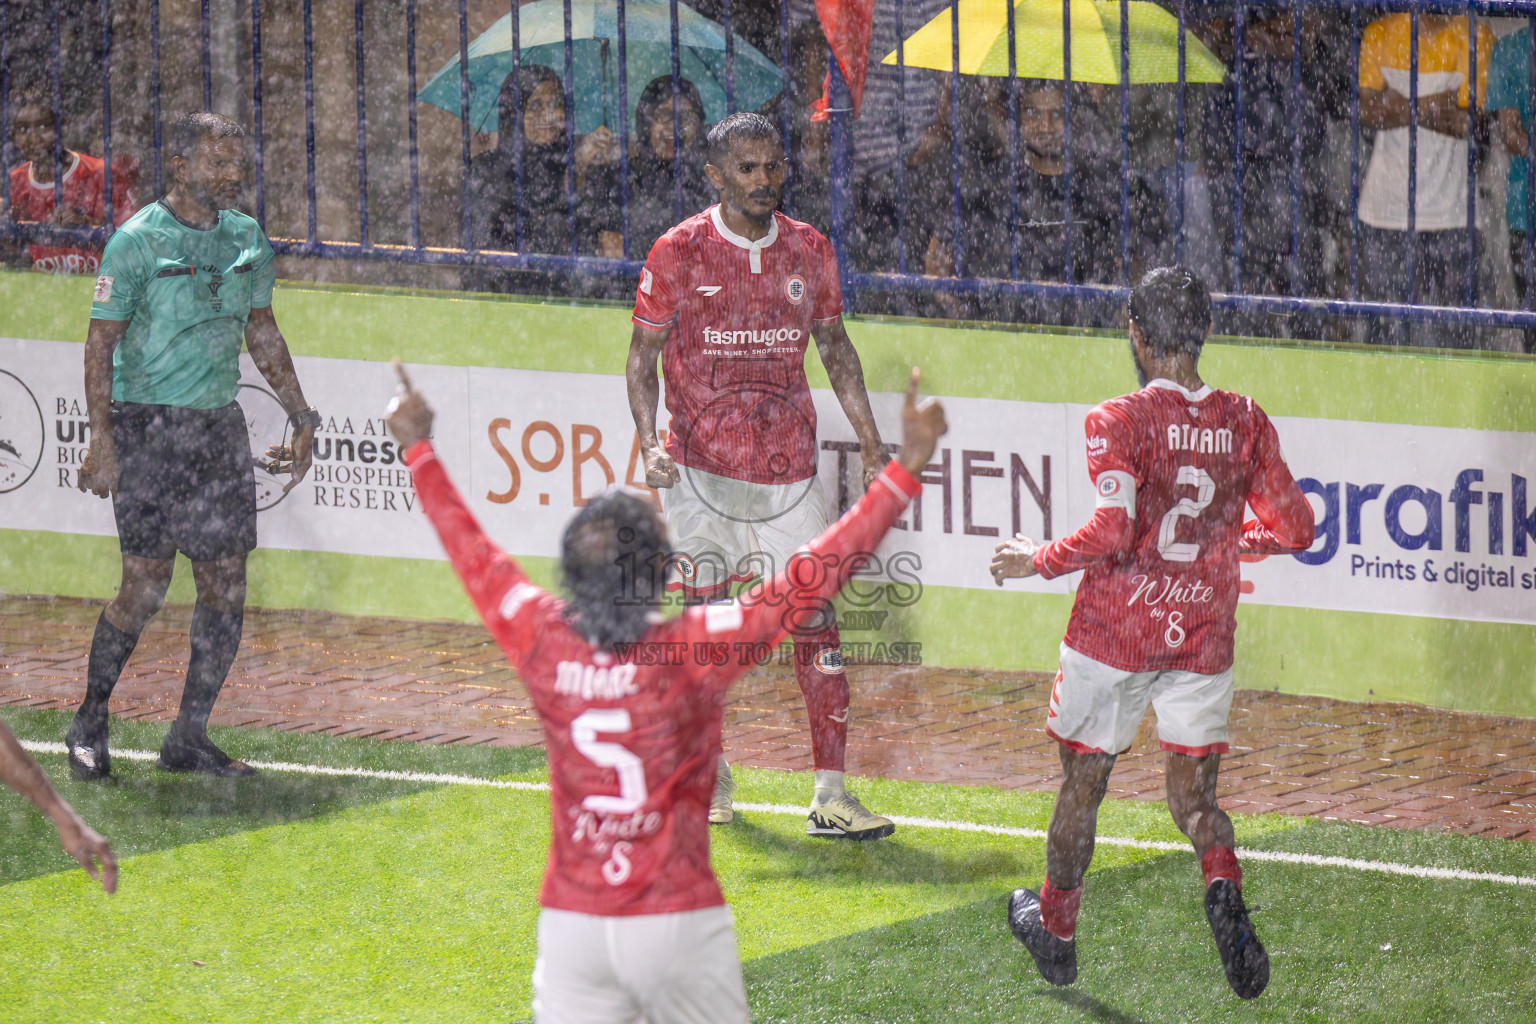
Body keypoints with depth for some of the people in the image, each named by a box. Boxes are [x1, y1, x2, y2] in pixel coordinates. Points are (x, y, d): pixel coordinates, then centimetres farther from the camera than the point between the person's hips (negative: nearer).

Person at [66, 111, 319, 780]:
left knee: (226, 587, 2)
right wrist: (102, 442, -17)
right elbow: (100, 343, -10)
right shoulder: (138, 241, -9)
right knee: (145, 585, -10)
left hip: (220, 425, 6)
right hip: (147, 425, -6)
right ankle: (89, 725, 9)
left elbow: (262, 333, 21)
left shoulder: (246, 239, 9)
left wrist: (300, 416, 17)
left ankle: (189, 740, 12)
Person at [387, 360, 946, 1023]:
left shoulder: (541, 643, -4)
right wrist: (906, 470, -8)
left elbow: (473, 553, 12)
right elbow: (815, 575, -12)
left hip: (571, 925, 3)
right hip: (679, 921, -3)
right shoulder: (694, 650, -15)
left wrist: (419, 451, 27)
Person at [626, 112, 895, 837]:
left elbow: (835, 347, 15)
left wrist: (870, 443, 11)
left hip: (789, 467, 2)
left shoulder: (809, 250, 4)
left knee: (817, 618, -4)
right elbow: (643, 356, -1)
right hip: (703, 467, -2)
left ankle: (830, 795, -4)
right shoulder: (678, 253, -5)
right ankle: (708, 772, 24)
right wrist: (649, 442, -15)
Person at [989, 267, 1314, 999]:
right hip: (1204, 637, 3)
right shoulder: (1245, 423, 0)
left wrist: (1038, 560, -9)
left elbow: (1112, 532, -24)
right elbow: (1294, 528, 5)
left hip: (1115, 633, -3)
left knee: (1082, 785, 14)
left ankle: (1055, 932, 28)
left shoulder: (1119, 421, -14)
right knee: (1194, 793, 11)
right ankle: (1222, 885, -20)